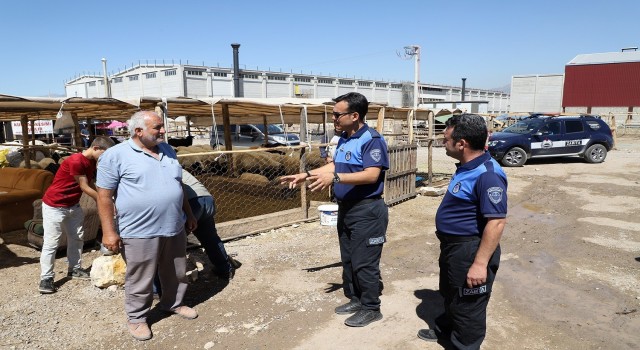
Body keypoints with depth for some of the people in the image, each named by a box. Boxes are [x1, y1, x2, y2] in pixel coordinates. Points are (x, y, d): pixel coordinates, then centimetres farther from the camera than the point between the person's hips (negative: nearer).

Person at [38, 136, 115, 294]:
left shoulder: (92, 162, 1)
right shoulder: (75, 161, -27)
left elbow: (91, 185, 2)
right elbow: (85, 188, -23)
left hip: (73, 205, 9)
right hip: (54, 206, -9)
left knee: (76, 238, 13)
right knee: (51, 242, -4)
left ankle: (74, 269, 27)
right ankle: (46, 278, 4)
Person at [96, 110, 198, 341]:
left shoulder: (167, 150, 10)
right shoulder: (116, 155, -9)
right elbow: (104, 195, -10)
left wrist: (189, 214, 19)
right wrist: (109, 231, -13)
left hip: (174, 228, 6)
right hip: (140, 232, -6)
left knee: (176, 273, 20)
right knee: (140, 279, 9)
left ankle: (173, 303, 43)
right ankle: (136, 317, 30)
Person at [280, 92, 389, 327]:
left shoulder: (371, 140, -19)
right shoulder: (343, 139, 10)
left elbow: (372, 175, -27)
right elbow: (334, 166, 19)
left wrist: (335, 178, -34)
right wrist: (306, 175, 11)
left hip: (367, 211, -9)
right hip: (346, 208, 9)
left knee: (364, 262, 0)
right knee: (348, 259, 18)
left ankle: (371, 308, 16)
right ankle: (354, 299, 33)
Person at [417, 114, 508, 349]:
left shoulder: (487, 174, -27)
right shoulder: (467, 167, 6)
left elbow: (497, 222, -28)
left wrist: (480, 263, -27)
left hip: (470, 250, -10)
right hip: (453, 246, 11)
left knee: (468, 305, 8)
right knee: (450, 295, 28)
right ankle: (446, 330, 49)